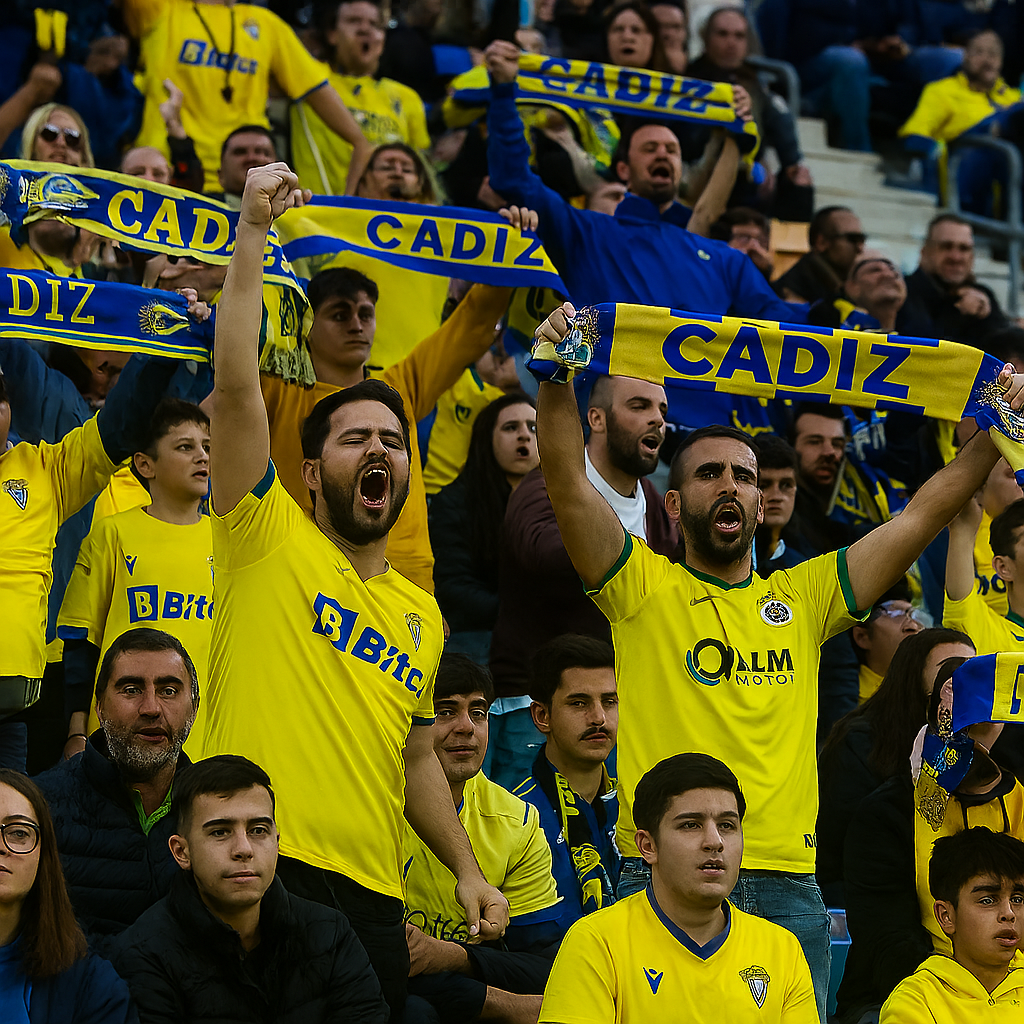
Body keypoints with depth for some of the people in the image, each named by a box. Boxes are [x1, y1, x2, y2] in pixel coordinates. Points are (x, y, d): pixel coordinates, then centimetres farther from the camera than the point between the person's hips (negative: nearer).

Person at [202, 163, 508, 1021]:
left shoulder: (423, 613, 19)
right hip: (260, 873, -6)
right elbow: (236, 385, -10)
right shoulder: (270, 539, 2)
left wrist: (467, 869, 15)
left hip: (373, 894, 6)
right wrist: (253, 229, -16)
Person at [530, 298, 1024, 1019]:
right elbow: (567, 480, -6)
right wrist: (557, 376, -19)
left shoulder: (803, 598, 16)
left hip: (787, 884, 3)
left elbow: (927, 513, 13)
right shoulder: (642, 587, 7)